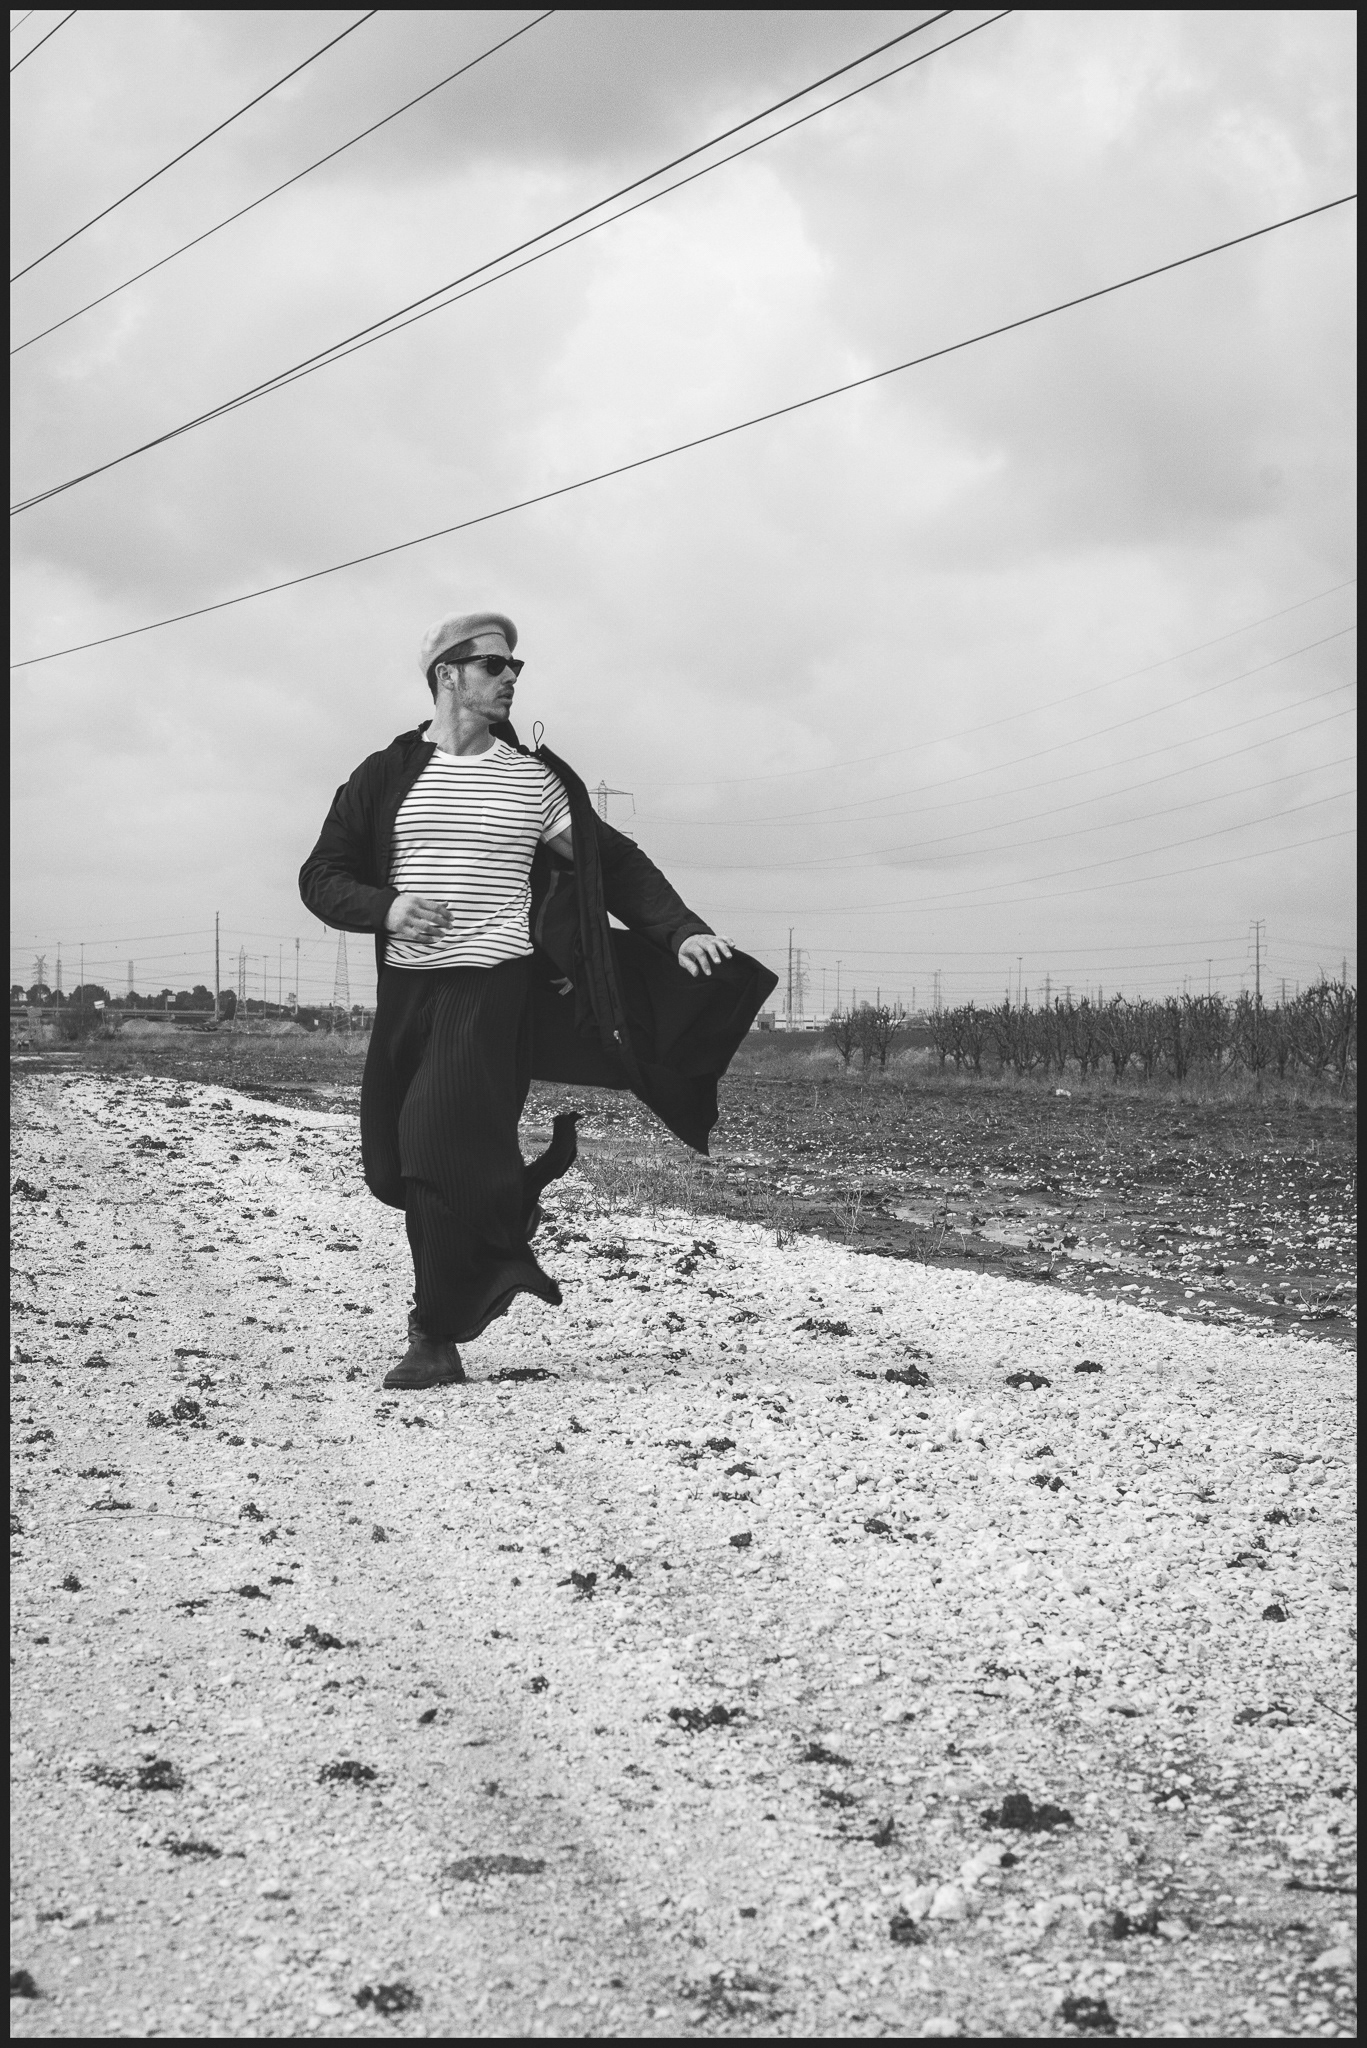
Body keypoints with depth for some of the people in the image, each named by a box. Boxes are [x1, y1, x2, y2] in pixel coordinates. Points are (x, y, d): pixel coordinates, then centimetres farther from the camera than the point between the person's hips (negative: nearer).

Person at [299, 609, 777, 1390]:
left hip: (495, 986, -2)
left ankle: (438, 1339, -7)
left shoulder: (534, 779, 7)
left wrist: (683, 928, -2)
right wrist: (385, 907, -12)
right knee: (397, 1165, 0)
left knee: (452, 1155, -14)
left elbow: (615, 862, 11)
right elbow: (322, 877, 8)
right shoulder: (387, 776, 7)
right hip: (406, 989, 2)